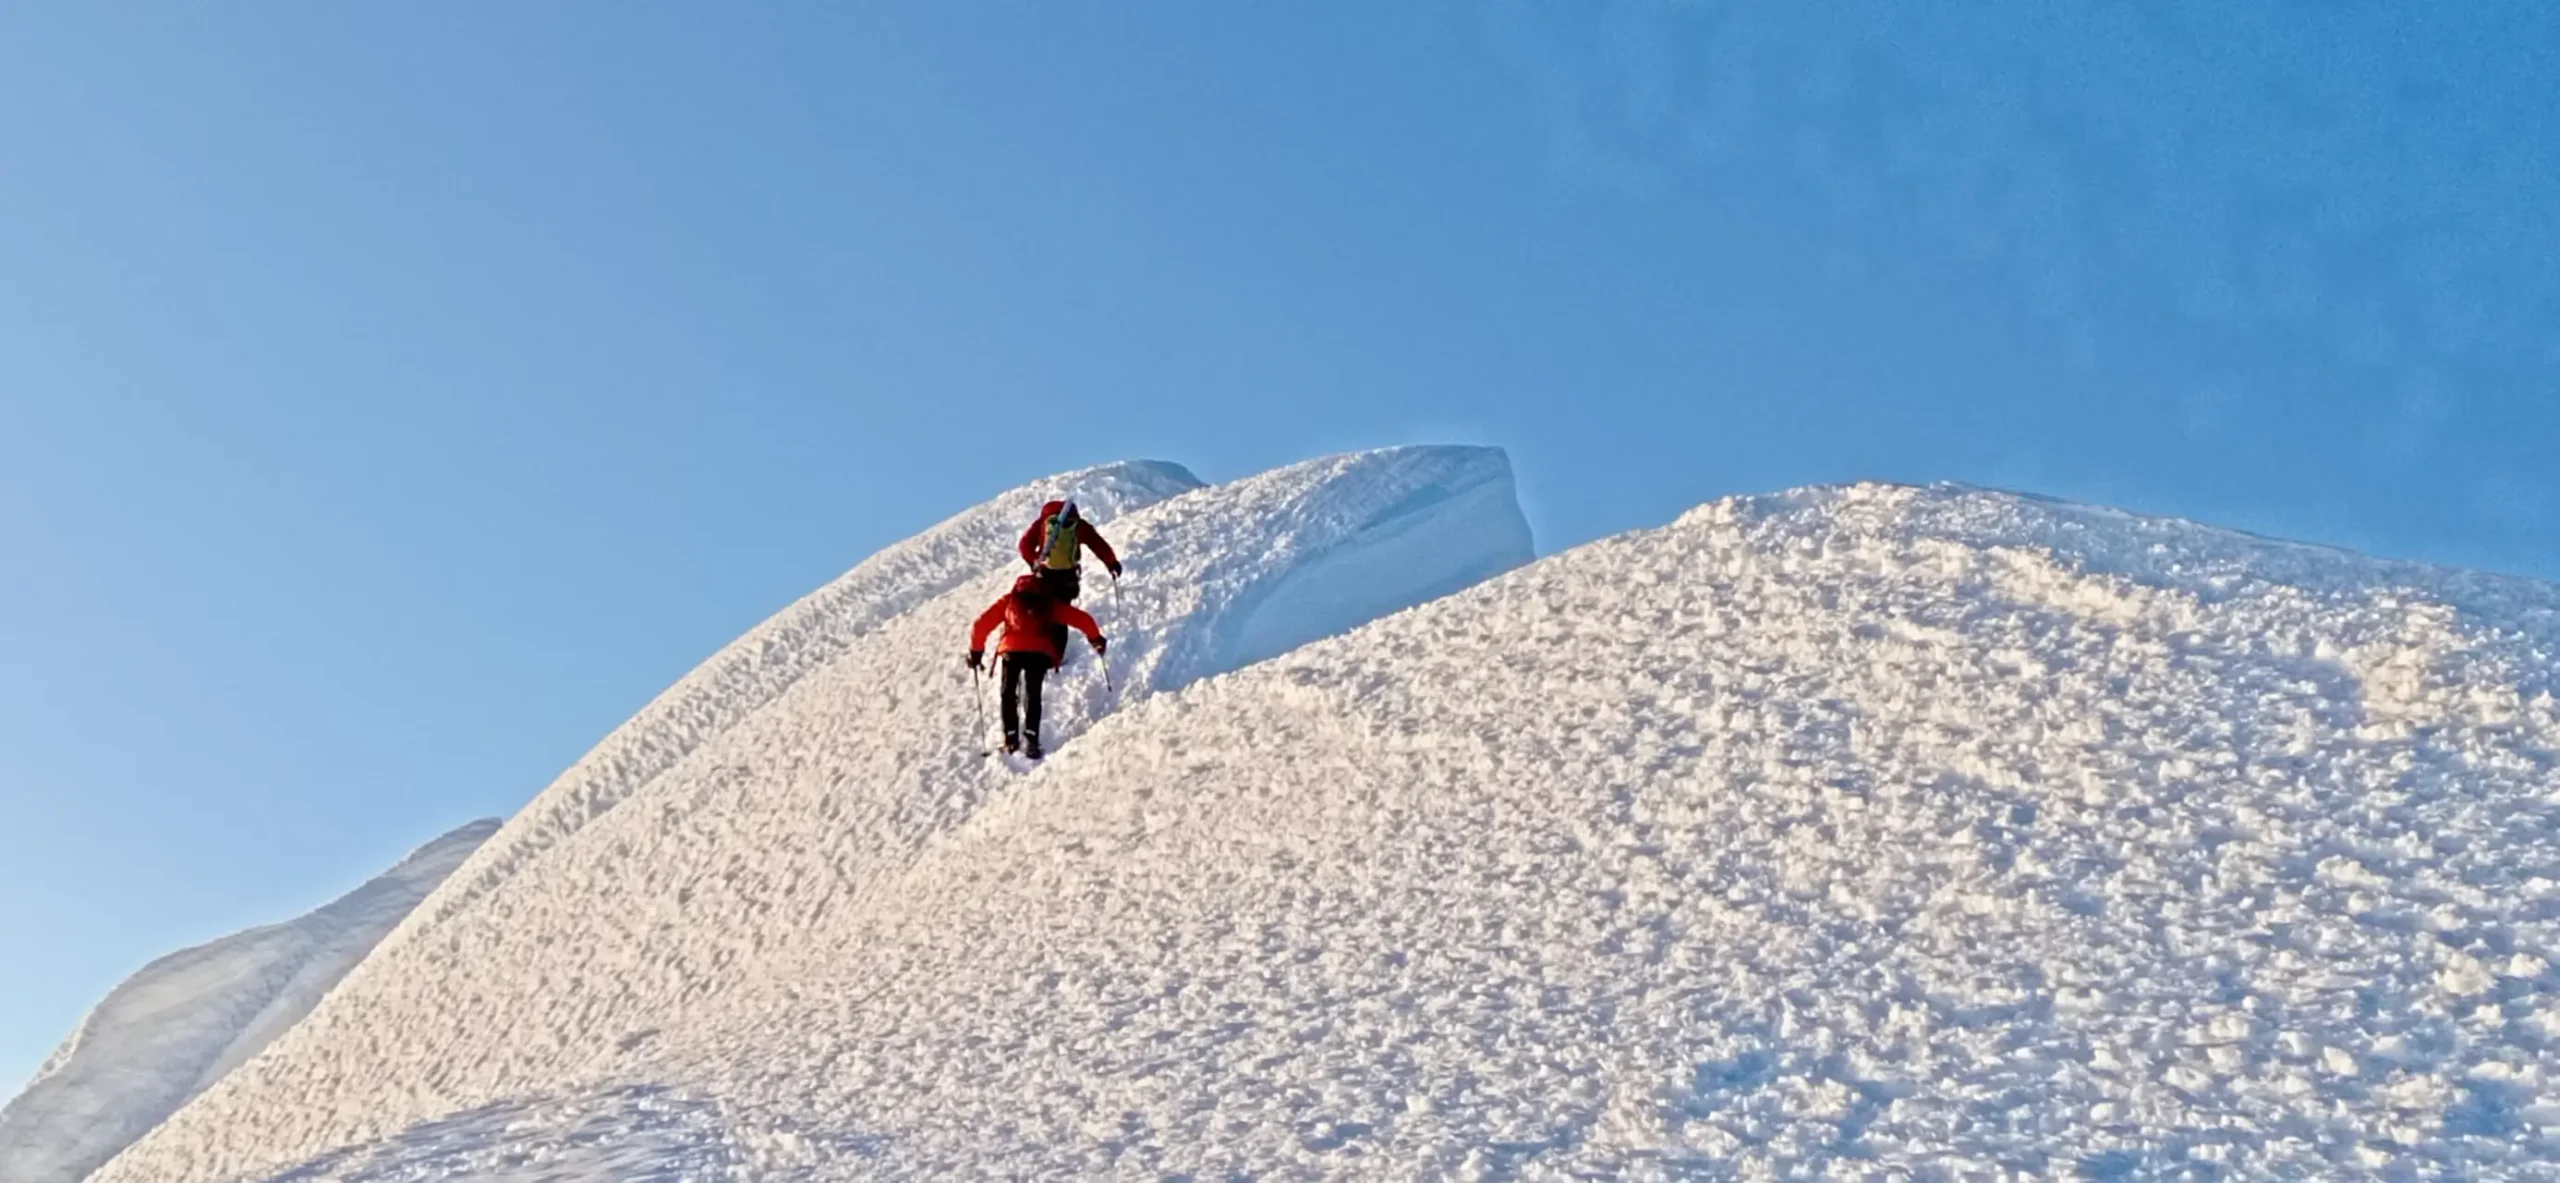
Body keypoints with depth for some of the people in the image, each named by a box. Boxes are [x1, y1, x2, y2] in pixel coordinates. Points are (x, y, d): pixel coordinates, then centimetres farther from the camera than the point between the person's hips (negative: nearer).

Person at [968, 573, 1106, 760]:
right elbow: (1081, 619, 23)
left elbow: (982, 624, 20)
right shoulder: (1050, 604, 27)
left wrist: (976, 650, 29)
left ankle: (1011, 738, 8)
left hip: (1011, 650, 0)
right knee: (1032, 694, 10)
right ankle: (1030, 739, -6)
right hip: (1040, 653, 0)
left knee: (1007, 693, 17)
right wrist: (1096, 638, 36)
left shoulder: (1008, 601, 27)